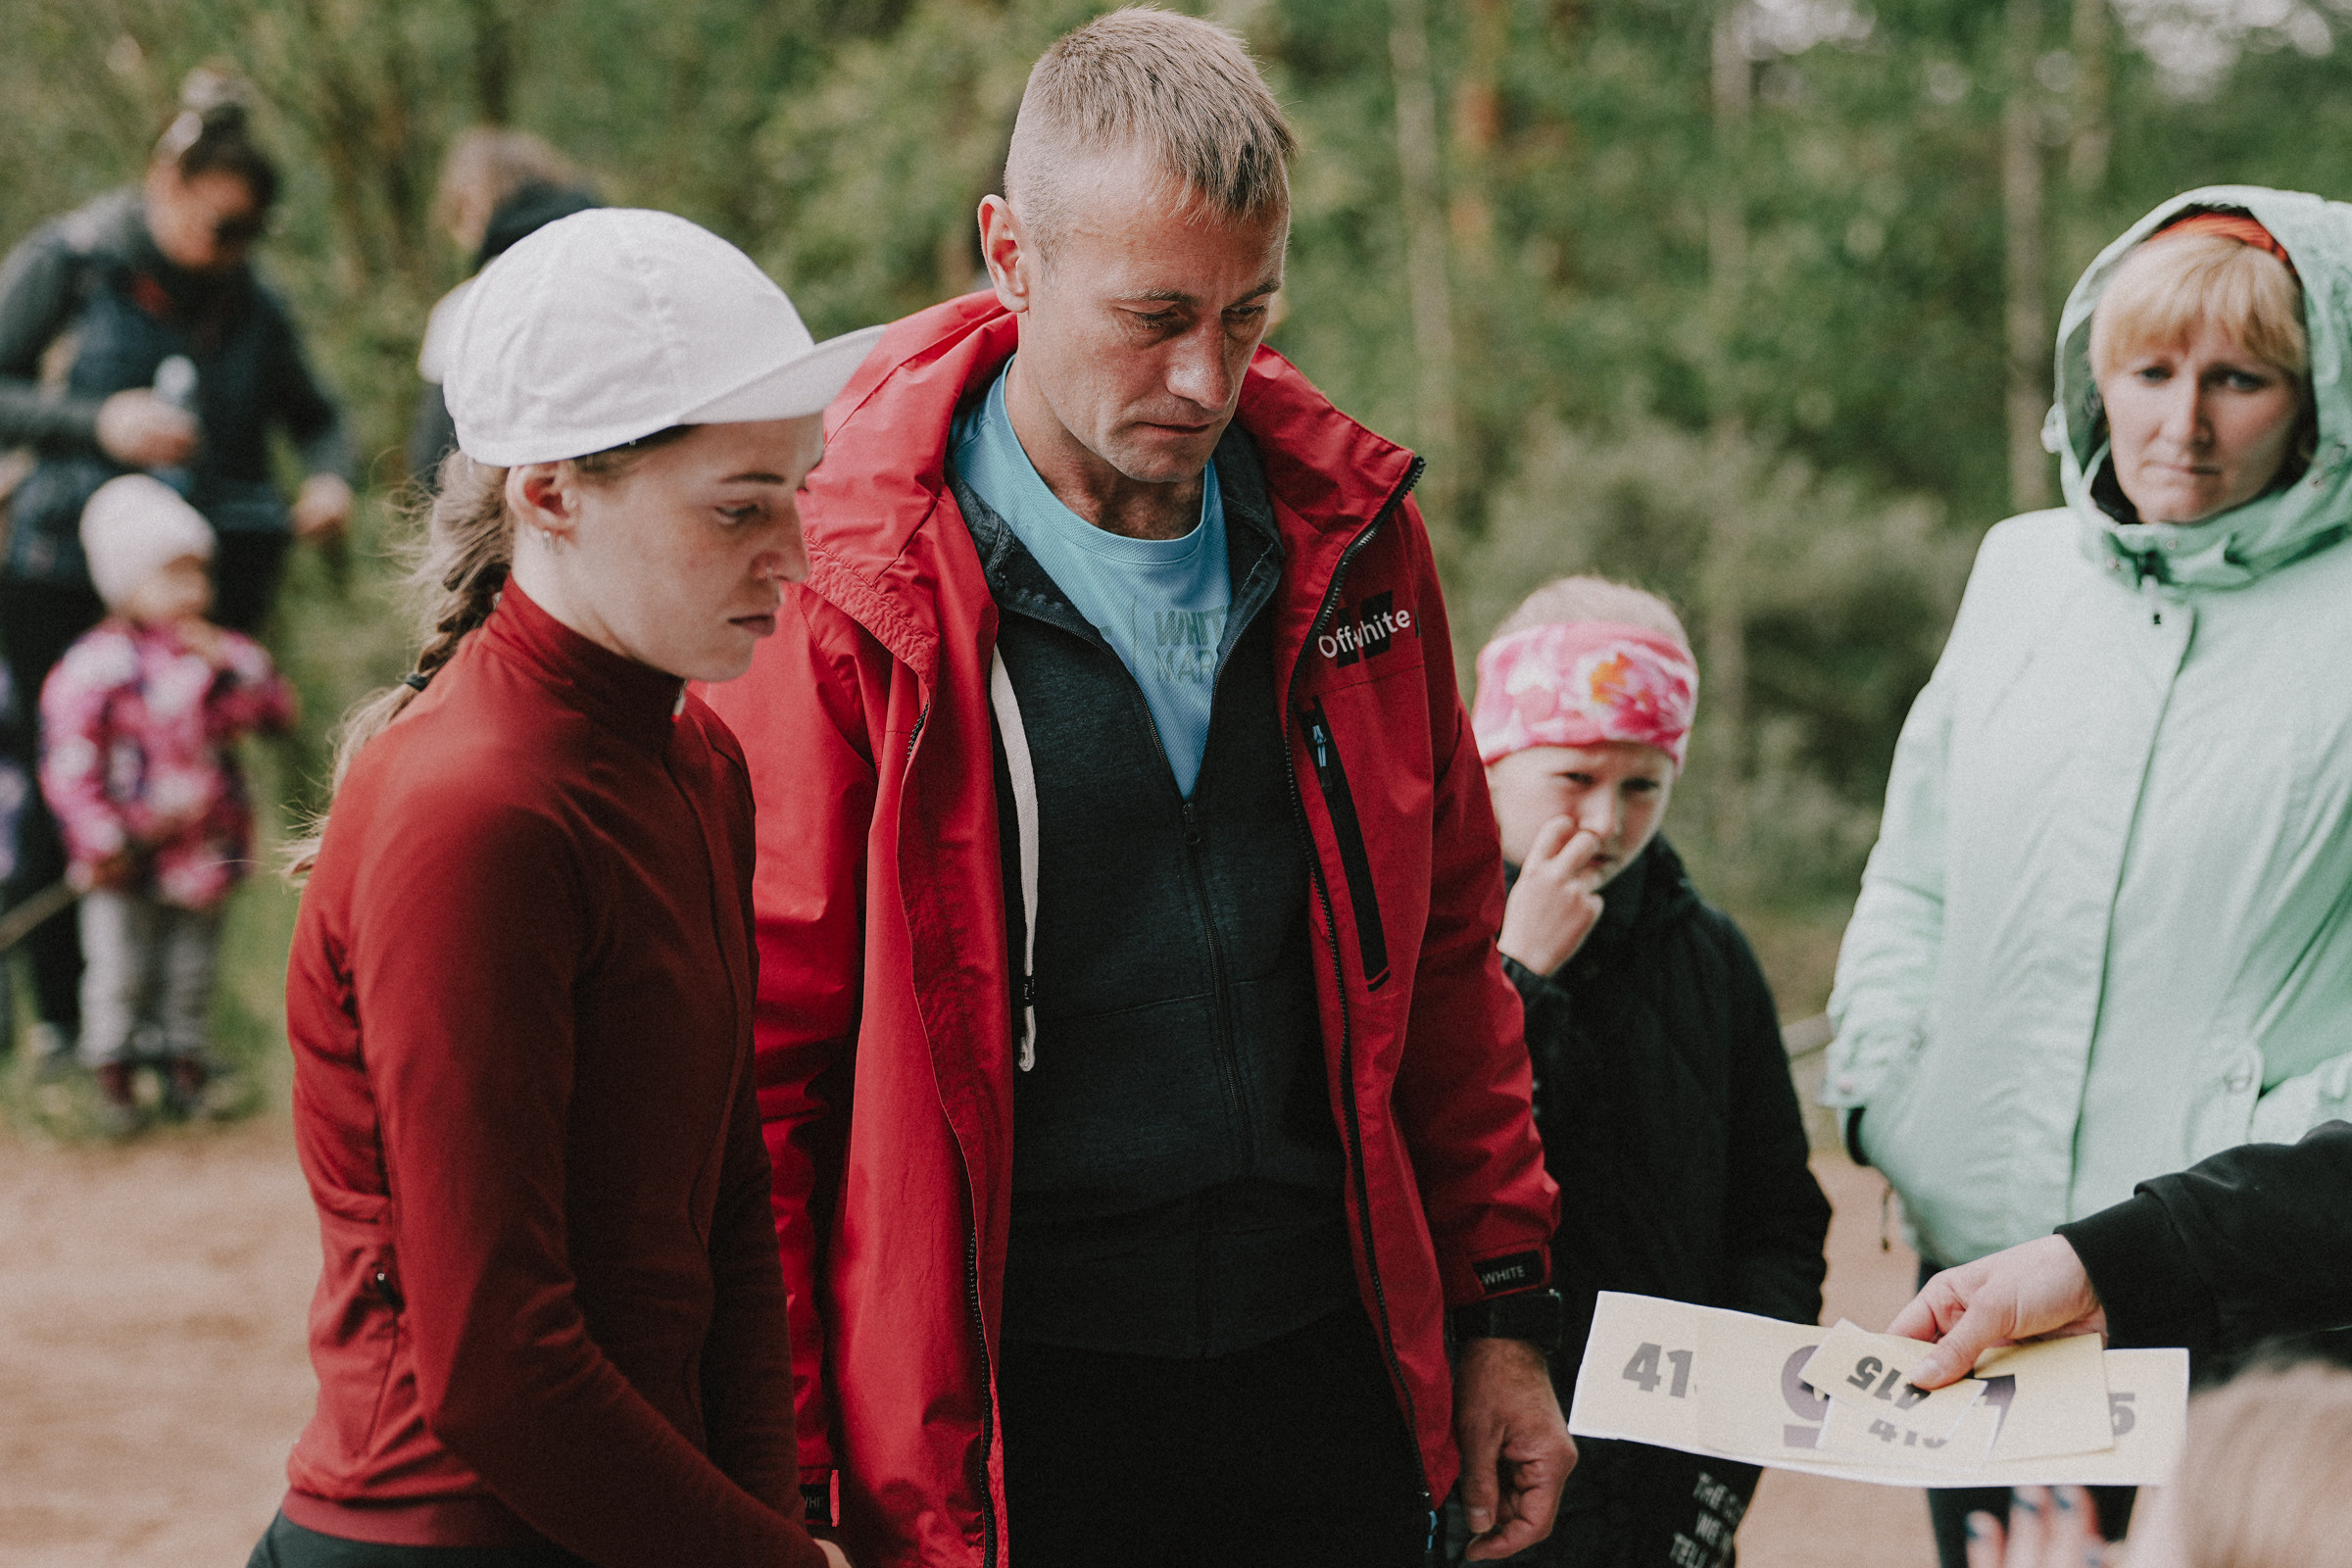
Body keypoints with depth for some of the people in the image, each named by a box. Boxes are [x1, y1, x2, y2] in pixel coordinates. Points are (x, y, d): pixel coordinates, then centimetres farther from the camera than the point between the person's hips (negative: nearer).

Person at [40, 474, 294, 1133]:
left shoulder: (219, 652, 6)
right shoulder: (93, 665, -10)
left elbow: (279, 712, -2)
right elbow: (67, 763, -11)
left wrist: (234, 666, -15)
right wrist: (102, 839, -16)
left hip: (205, 849, 4)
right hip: (130, 858, -4)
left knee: (194, 969, 14)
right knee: (120, 972, 2)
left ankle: (186, 1066, 28)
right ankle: (113, 1078, 15)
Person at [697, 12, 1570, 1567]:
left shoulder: (1348, 543, 5)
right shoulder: (844, 599, -10)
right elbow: (764, 1051, -7)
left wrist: (1501, 1306, 12)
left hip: (1327, 1374, 4)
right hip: (1007, 1412, -4)